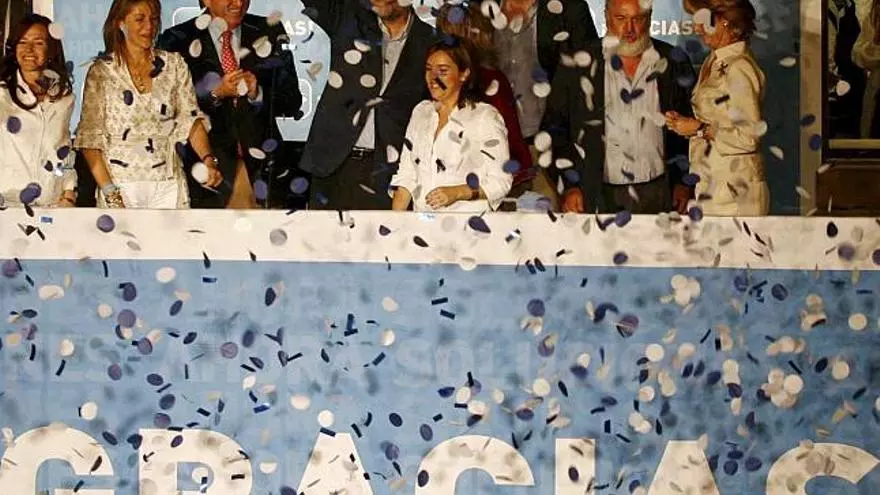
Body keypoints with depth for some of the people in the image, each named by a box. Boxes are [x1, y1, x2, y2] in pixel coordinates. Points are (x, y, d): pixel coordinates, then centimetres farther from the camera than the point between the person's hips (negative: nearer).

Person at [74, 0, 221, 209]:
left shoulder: (174, 64, 5)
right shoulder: (101, 71, -3)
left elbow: (191, 119, 5)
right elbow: (89, 137, -5)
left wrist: (207, 159, -13)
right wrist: (109, 193, -14)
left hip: (168, 185, 2)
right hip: (119, 185, -2)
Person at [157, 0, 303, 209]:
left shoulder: (270, 34, 7)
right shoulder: (178, 40, 1)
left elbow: (293, 102, 6)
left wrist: (258, 93, -12)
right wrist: (215, 94, -16)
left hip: (259, 162, 1)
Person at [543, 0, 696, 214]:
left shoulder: (672, 63, 5)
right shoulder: (579, 65, 0)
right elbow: (555, 126, 3)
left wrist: (683, 181, 6)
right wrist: (570, 184, -2)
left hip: (659, 192, 1)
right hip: (598, 194, -1)